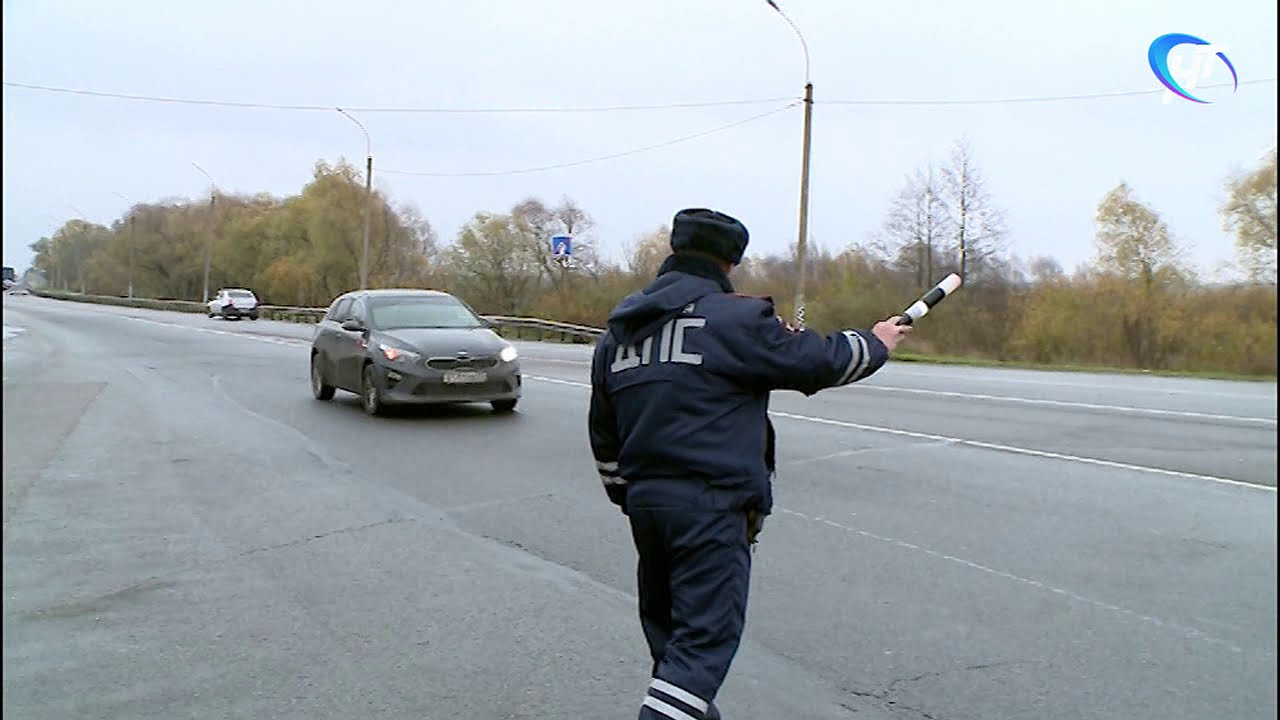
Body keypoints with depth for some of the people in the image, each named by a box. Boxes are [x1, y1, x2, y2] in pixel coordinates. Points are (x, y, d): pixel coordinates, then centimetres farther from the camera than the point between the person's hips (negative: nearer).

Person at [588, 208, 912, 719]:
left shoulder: (616, 332, 14)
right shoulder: (733, 318, -7)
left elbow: (604, 435, 19)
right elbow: (819, 360, -1)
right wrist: (877, 343, 18)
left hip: (645, 504, 8)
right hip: (711, 508, -7)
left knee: (668, 634, 20)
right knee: (704, 639, -5)